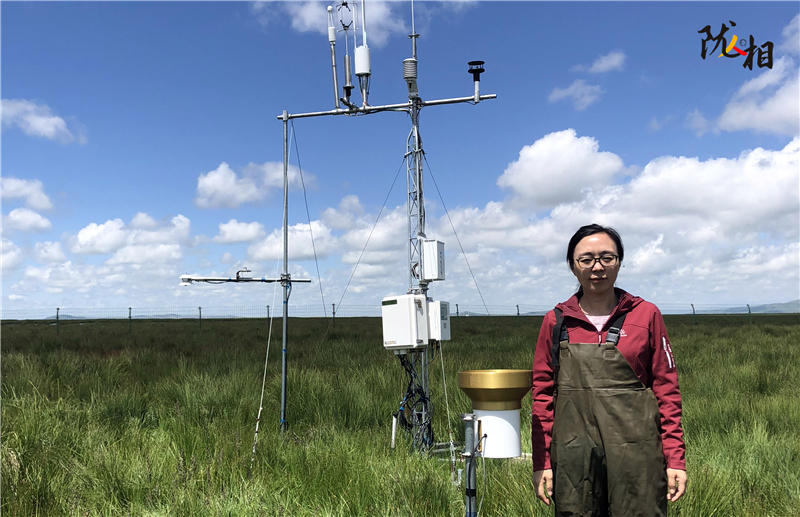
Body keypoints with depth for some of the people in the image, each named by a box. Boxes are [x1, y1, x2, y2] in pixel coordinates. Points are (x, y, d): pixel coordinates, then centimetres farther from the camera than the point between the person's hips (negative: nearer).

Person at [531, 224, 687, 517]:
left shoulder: (646, 316, 3)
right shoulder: (556, 322, 4)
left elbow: (666, 389, 4)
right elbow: (542, 393, 6)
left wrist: (675, 458, -2)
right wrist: (541, 463, 2)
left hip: (635, 455, -1)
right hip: (573, 457, 1)